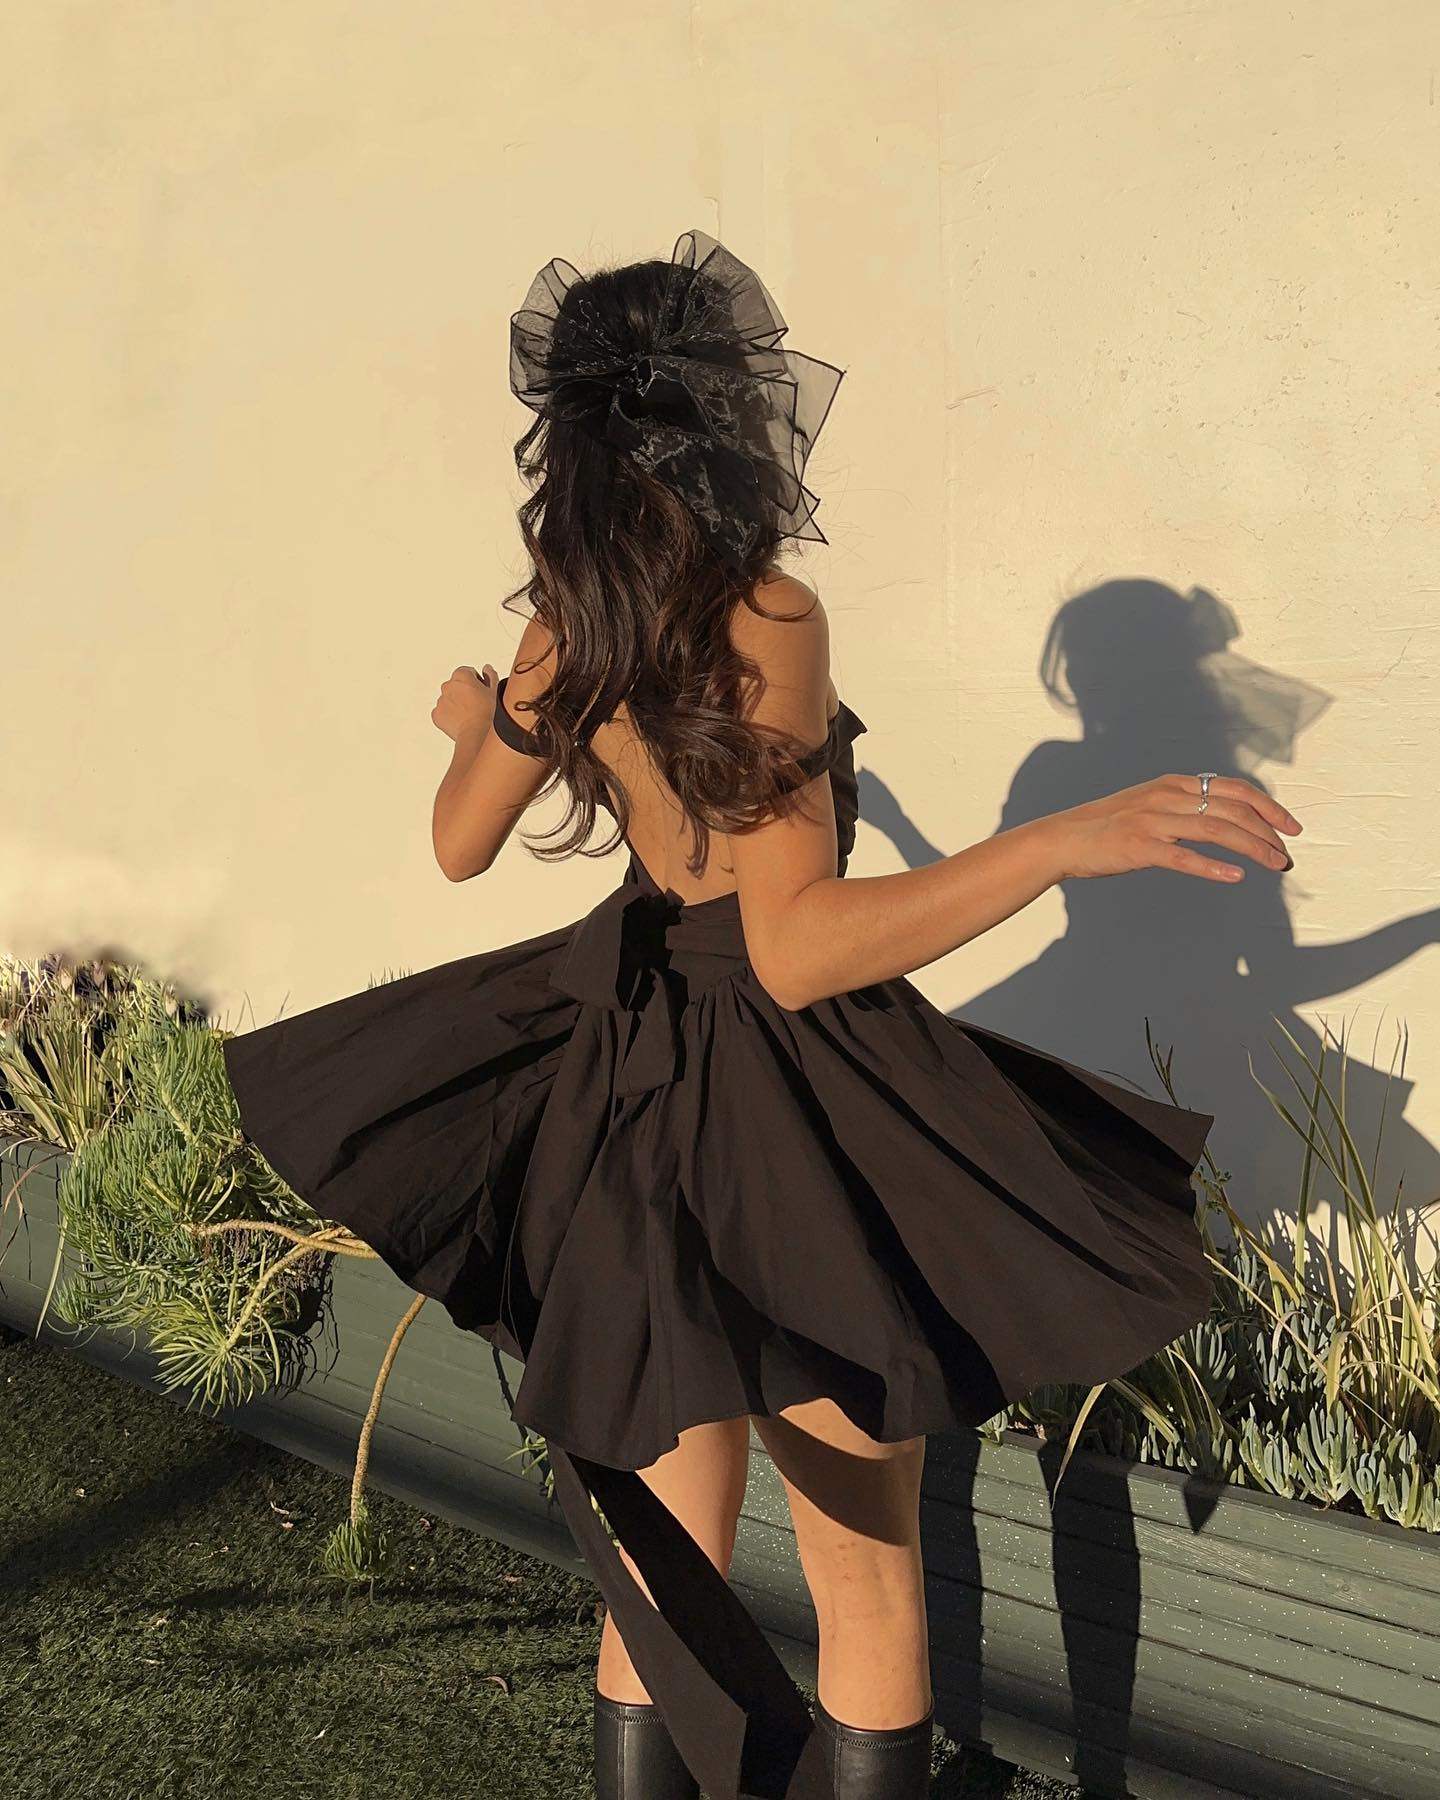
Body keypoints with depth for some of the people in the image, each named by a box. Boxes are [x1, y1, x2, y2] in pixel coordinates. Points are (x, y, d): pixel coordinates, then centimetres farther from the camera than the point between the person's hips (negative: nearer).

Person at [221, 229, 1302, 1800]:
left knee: (667, 1550, 20)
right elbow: (797, 948, -26)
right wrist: (1066, 840, -32)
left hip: (628, 1091, 7)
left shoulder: (566, 628, 1)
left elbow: (461, 842, 15)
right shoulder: (766, 617, -19)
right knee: (866, 1571, 11)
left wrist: (469, 724, 36)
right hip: (789, 1105, -6)